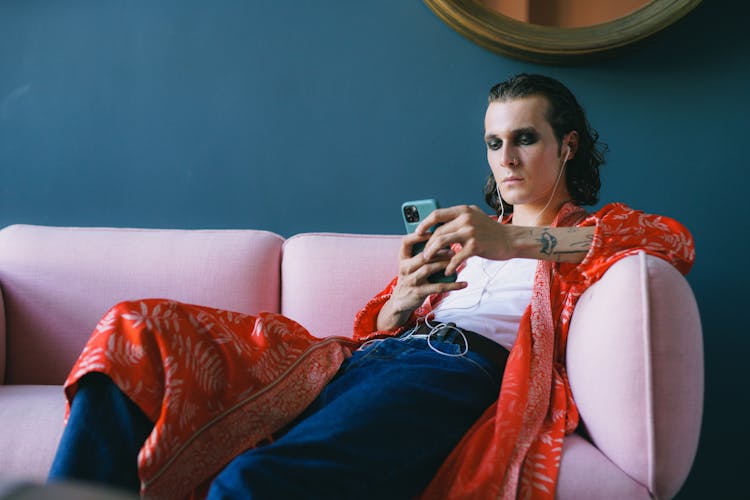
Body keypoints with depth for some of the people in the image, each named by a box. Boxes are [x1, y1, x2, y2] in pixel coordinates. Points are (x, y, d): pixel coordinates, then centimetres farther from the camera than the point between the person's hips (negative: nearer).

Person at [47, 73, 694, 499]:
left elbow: (676, 241, -4)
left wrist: (516, 242, -15)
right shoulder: (462, 232, 32)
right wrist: (404, 299, 1)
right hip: (371, 358, 6)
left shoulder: (592, 232, 20)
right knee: (139, 330, -10)